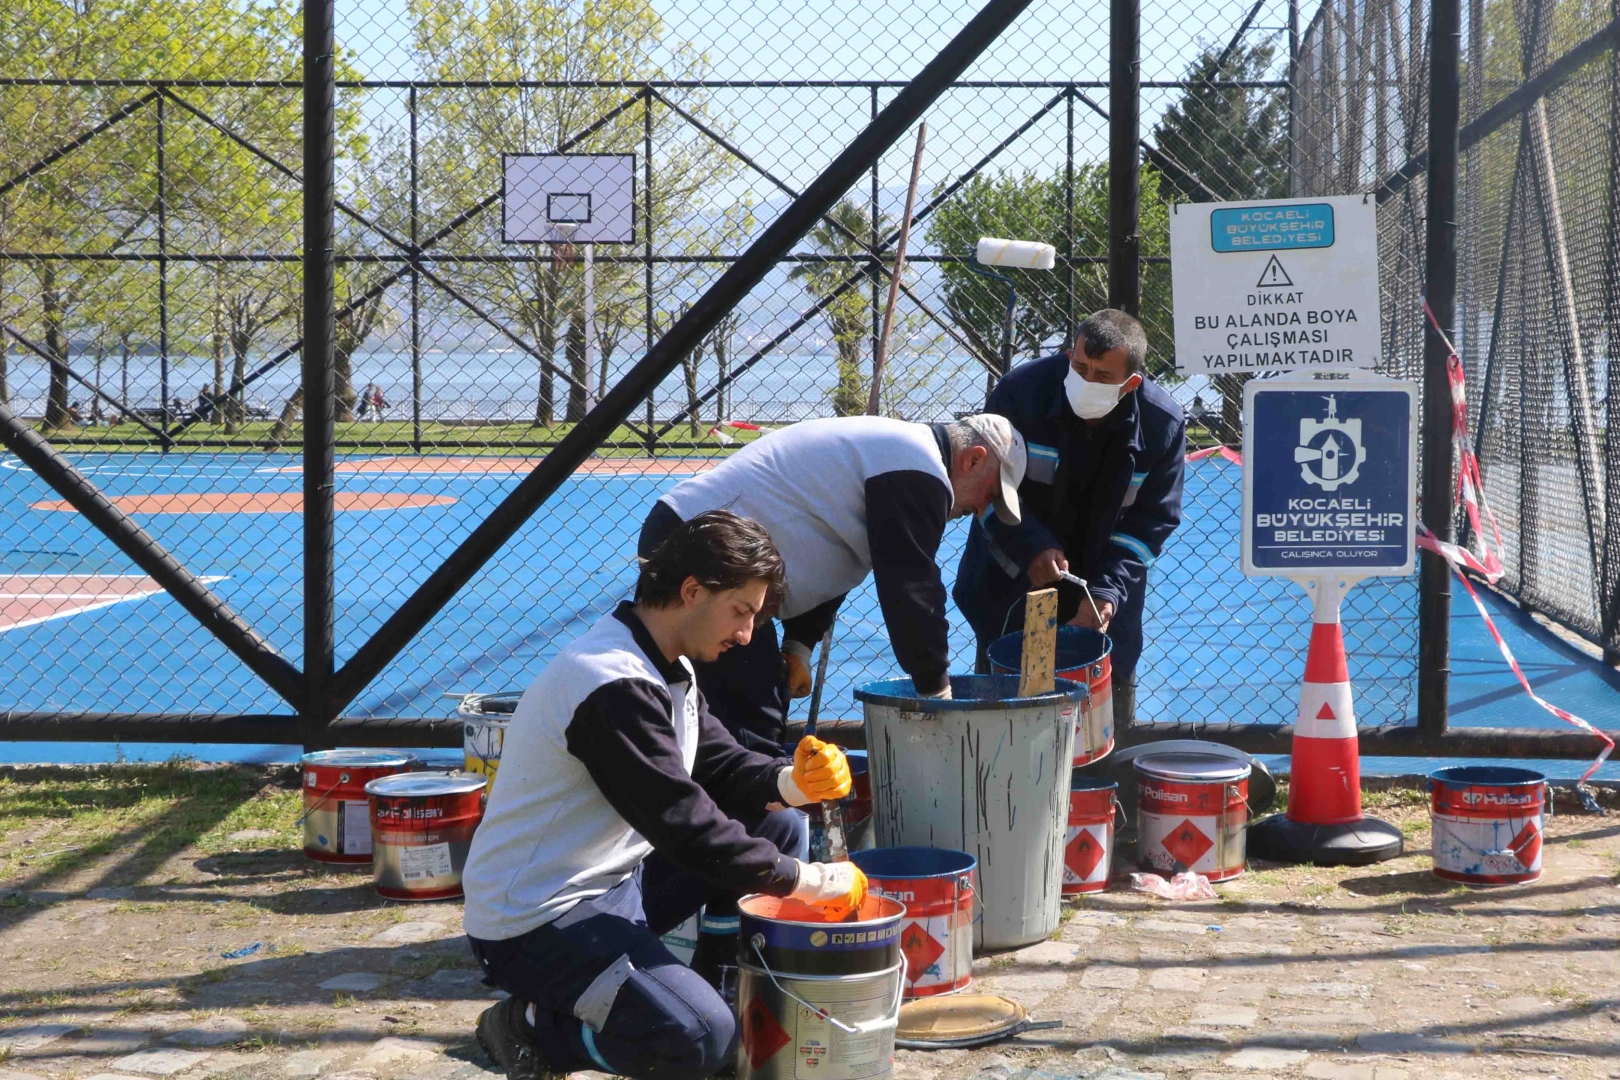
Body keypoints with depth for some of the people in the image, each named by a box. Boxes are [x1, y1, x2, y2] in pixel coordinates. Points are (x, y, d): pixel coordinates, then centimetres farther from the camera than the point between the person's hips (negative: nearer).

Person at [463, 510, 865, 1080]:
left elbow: (721, 766, 12)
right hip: (535, 922, -10)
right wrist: (805, 880, -20)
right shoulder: (615, 688, -24)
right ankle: (531, 1028, -6)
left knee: (776, 822, 9)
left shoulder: (667, 671, 9)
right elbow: (681, 822, -26)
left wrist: (792, 781, -10)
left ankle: (722, 988, 11)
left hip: (615, 883, 10)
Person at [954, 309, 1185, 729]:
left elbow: (1150, 521, -9)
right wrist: (1032, 548, -26)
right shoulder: (1021, 390, -19)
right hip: (1012, 582, -1)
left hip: (1100, 591, 1)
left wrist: (1107, 591, -22)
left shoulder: (1163, 424, -15)